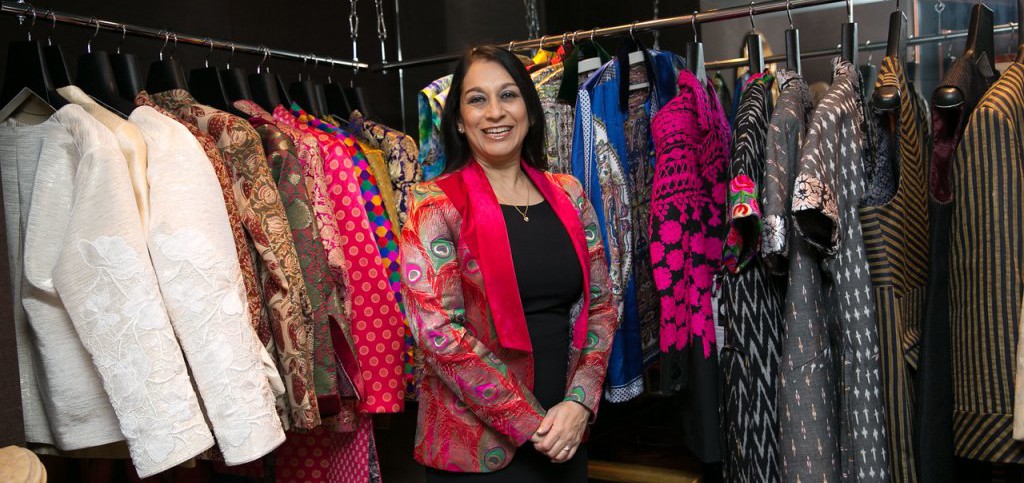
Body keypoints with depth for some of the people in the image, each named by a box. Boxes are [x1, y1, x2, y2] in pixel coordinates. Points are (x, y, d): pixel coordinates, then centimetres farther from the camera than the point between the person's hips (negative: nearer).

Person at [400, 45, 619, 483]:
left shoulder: (567, 194, 4)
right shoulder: (434, 204, -10)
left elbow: (600, 305, 5)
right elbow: (438, 330, -16)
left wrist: (579, 402, -8)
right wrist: (529, 422, -15)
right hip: (474, 446, -4)